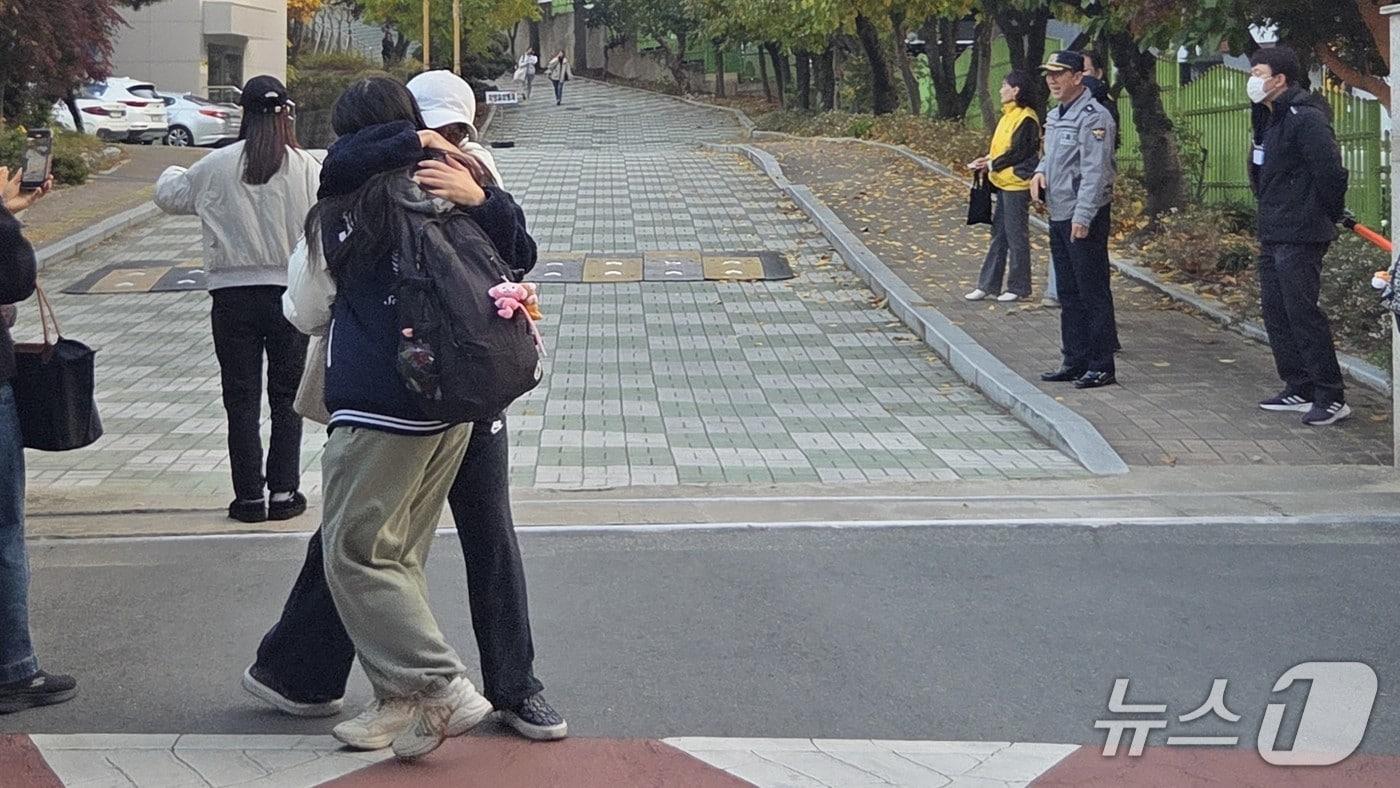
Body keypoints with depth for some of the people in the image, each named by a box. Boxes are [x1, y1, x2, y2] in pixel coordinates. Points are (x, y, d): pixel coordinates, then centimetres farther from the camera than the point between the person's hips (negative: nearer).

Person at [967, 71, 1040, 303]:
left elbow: (1018, 151, -19)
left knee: (1016, 236, -1)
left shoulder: (1026, 118, -16)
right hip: (1003, 182, 10)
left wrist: (992, 165, -14)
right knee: (998, 234, 13)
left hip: (1017, 184, -10)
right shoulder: (1008, 115, 14)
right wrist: (988, 160, 2)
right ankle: (988, 284, 18)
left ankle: (1018, 287, 8)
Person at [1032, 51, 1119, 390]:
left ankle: (1101, 367, -1)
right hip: (1059, 216, 10)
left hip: (1085, 217, -10)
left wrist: (1082, 216, -25)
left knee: (1093, 293, -5)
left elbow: (1095, 171, -20)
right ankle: (1074, 362, 23)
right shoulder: (1055, 116, 15)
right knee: (1068, 294, 15)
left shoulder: (1093, 117, -14)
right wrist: (1040, 171, 6)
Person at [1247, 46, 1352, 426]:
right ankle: (1299, 390, 22)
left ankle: (1331, 397, -4)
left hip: (1300, 238, -10)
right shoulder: (1269, 120, 15)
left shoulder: (1305, 119, -17)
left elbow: (1331, 173, -21)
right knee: (1276, 314, 13)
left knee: (1303, 315, -10)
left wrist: (1332, 216, -9)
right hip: (1272, 237, 10)